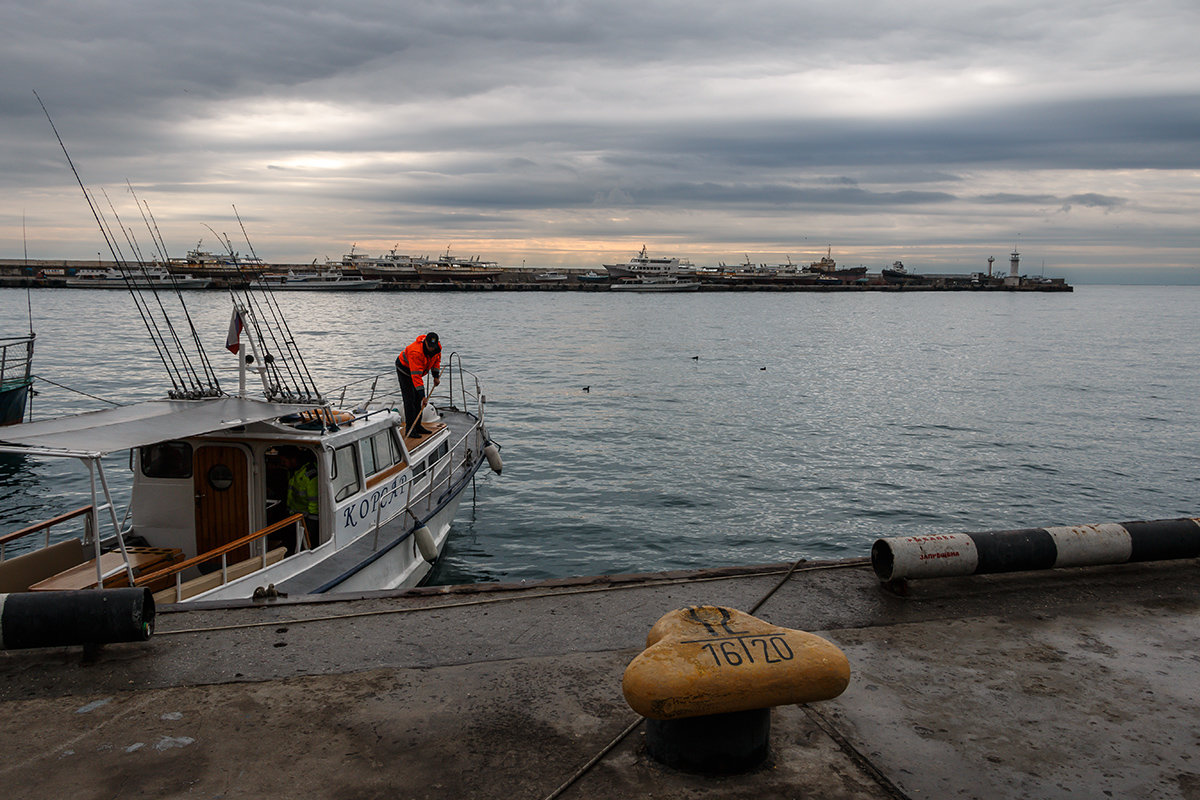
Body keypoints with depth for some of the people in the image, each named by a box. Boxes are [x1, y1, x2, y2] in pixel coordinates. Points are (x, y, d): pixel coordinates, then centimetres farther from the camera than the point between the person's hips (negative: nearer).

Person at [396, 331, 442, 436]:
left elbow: (437, 359, 6)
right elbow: (416, 376, -41)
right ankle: (410, 429, -14)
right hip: (404, 369, -7)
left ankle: (417, 425, 15)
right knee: (410, 398, -14)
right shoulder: (416, 352, -40)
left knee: (418, 399, 7)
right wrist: (422, 395, -41)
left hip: (417, 370, 7)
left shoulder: (437, 347, -18)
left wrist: (436, 376, -2)